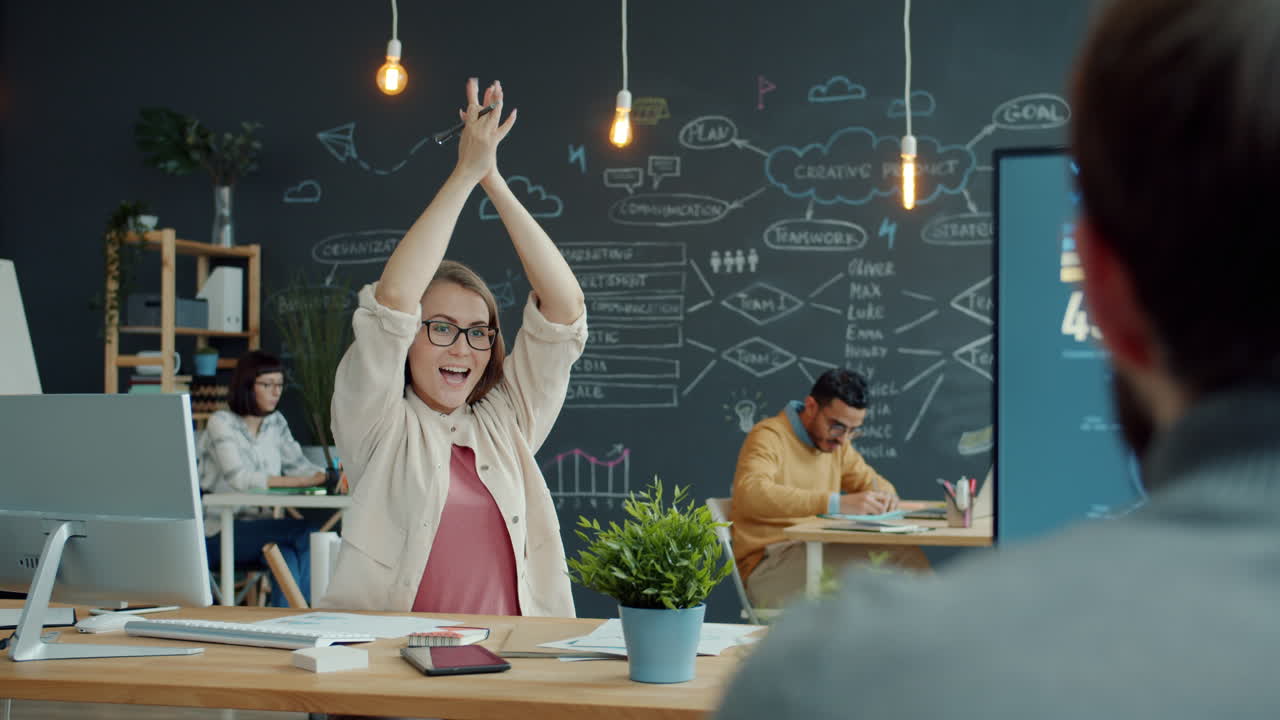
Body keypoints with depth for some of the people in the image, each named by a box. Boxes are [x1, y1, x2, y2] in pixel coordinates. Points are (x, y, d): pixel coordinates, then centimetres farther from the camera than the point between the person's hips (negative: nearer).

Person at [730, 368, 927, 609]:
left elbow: (871, 481, 24)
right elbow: (751, 493, -30)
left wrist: (884, 494, -5)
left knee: (906, 555, -17)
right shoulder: (770, 436, -11)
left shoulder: (836, 441, 13)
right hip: (769, 564, -7)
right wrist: (836, 503, -38)